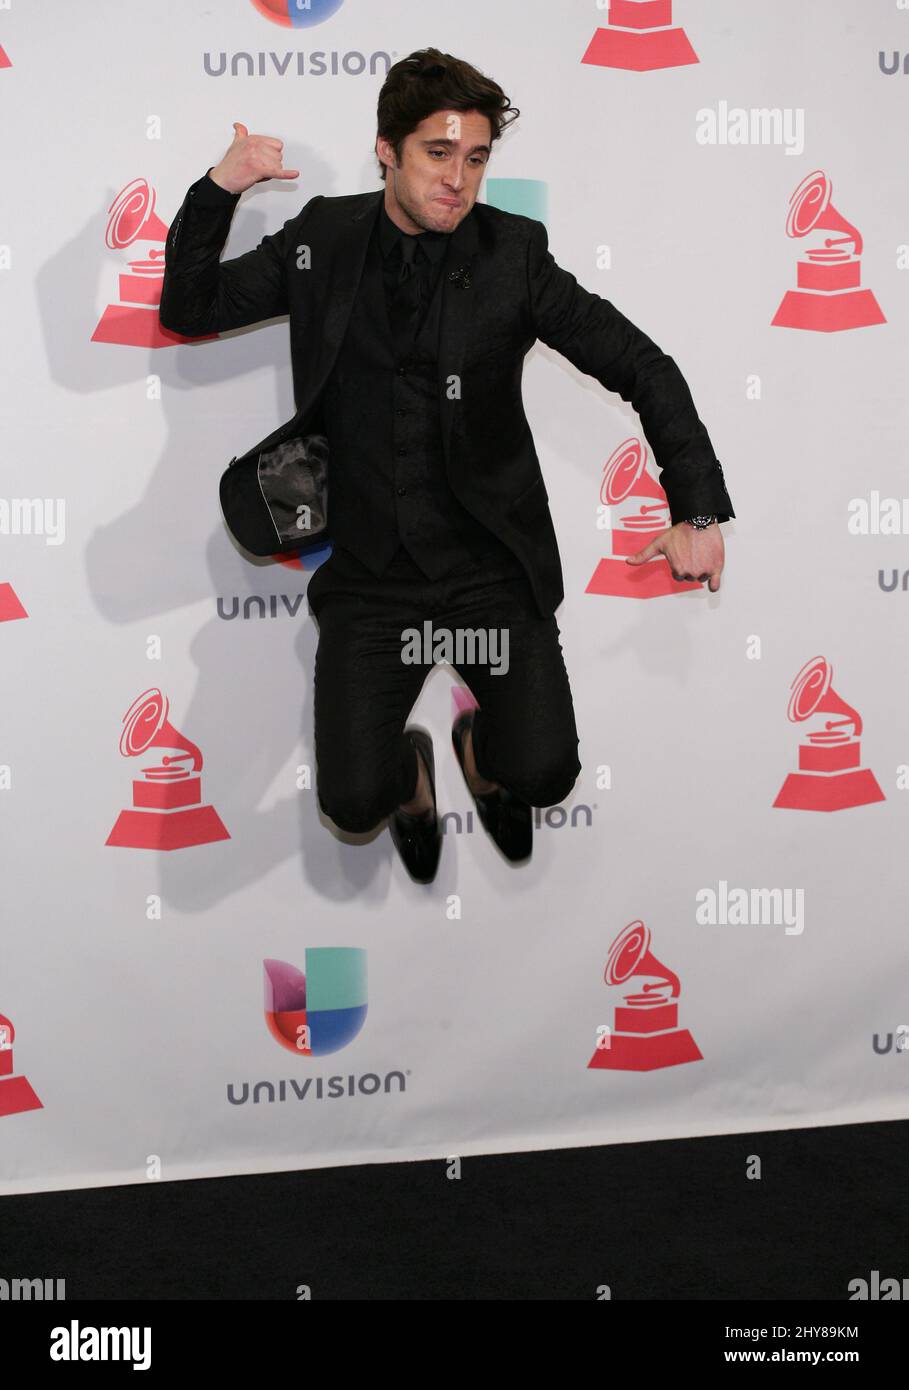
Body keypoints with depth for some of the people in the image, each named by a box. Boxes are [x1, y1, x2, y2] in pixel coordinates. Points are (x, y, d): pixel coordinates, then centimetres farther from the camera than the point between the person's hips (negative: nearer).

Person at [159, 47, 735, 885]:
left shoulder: (512, 252, -5)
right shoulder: (325, 239, 1)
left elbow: (644, 368, -5)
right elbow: (190, 311, 4)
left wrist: (699, 511, -15)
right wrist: (220, 189, -11)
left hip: (492, 567, -1)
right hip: (370, 571, 1)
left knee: (543, 776, -16)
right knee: (352, 801, -13)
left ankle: (480, 748, 23)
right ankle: (411, 768, 27)